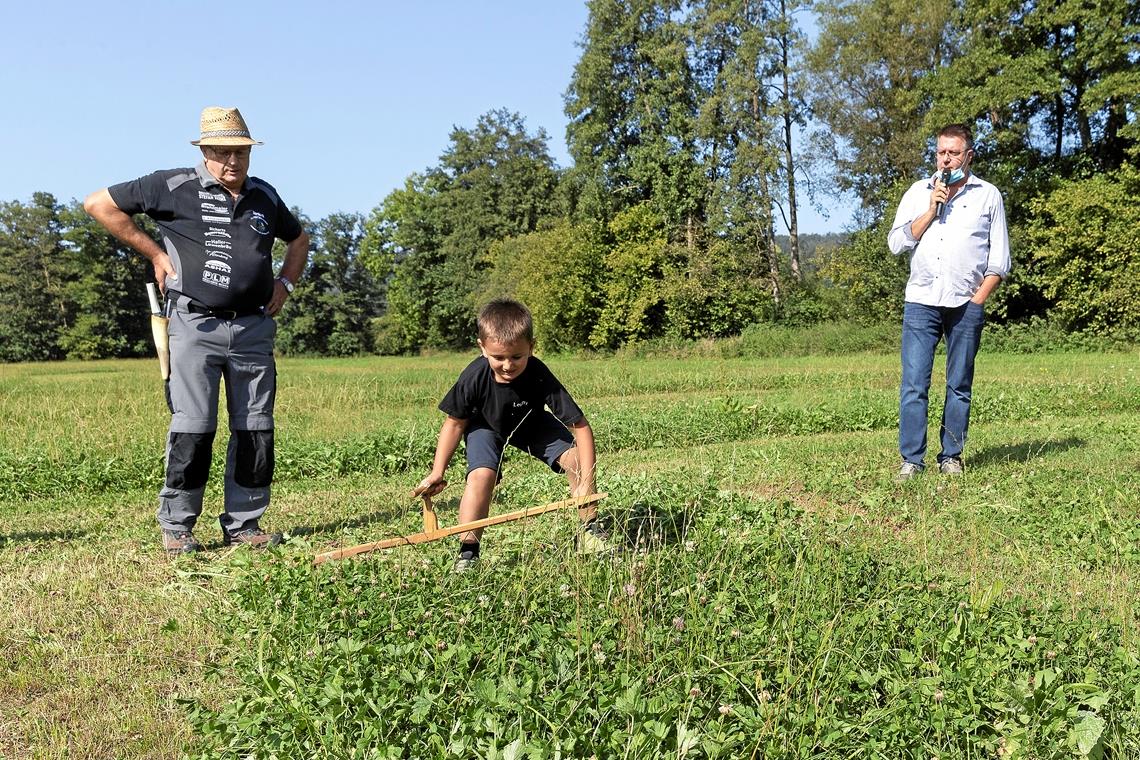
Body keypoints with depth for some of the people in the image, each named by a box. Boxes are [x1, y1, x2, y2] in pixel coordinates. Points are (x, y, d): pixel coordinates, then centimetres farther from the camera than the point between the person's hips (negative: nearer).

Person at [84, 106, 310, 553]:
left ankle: (243, 524, 14)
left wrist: (285, 283, 16)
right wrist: (153, 253, 0)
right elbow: (99, 204, 3)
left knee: (256, 430, 4)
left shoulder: (265, 197, 14)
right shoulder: (174, 187, 0)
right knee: (192, 428, -5)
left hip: (254, 328, 4)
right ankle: (176, 526, 8)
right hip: (196, 326, -4)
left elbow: (299, 238, 32)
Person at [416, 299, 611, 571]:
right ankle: (467, 552, -14)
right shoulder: (474, 378, -35)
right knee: (481, 475, -28)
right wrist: (437, 472, -16)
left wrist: (586, 484, -38)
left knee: (575, 458, -16)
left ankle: (590, 529, 5)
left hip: (532, 425, 1)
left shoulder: (540, 377, -37)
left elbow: (580, 427, -33)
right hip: (486, 426, -1)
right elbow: (455, 422, -16)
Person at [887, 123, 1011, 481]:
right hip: (921, 302, 0)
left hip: (966, 305, 0)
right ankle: (911, 459, -3)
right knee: (913, 385, -7)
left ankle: (951, 456, 11)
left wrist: (977, 300, -2)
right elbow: (896, 243, 4)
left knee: (959, 386, 3)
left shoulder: (988, 195, 10)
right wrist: (931, 209, -4)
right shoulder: (918, 192, 14)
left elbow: (999, 259, 8)